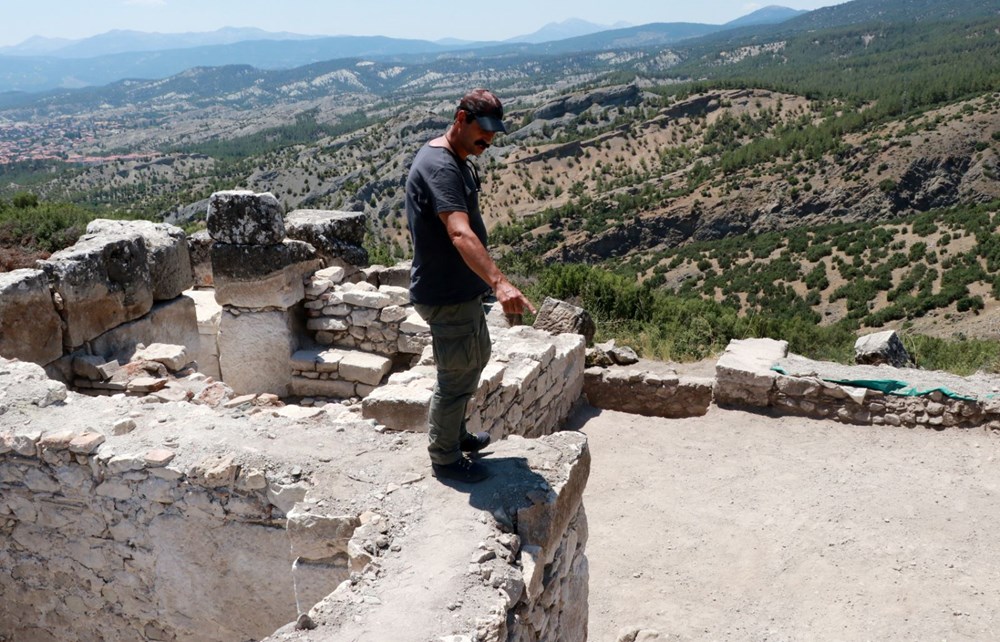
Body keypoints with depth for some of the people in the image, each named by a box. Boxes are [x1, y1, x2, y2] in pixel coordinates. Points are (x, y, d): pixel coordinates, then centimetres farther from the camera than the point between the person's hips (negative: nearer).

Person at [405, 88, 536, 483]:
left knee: (477, 358, 25)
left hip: (462, 289, 11)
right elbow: (460, 233, -40)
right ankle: (445, 459, 23)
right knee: (457, 377, 3)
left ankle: (454, 434, 43)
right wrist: (499, 283, -51)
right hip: (445, 296, -11)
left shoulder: (458, 161, 9)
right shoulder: (438, 167, -25)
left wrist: (487, 281, 29)